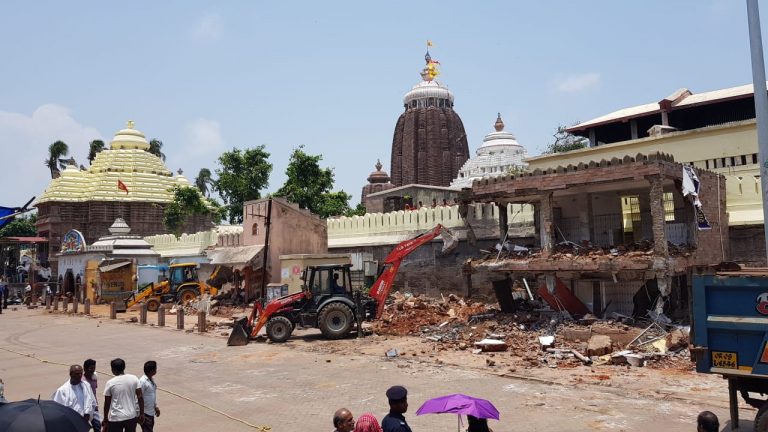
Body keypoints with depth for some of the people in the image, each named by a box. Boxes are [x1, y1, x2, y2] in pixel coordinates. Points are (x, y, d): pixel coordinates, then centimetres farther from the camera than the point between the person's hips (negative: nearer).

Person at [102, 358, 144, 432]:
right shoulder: (134, 379, -4)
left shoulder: (110, 383, -9)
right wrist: (141, 414, 4)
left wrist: (105, 419, 9)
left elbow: (107, 403, -3)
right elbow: (140, 397, -4)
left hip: (116, 418, -3)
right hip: (131, 417, 3)